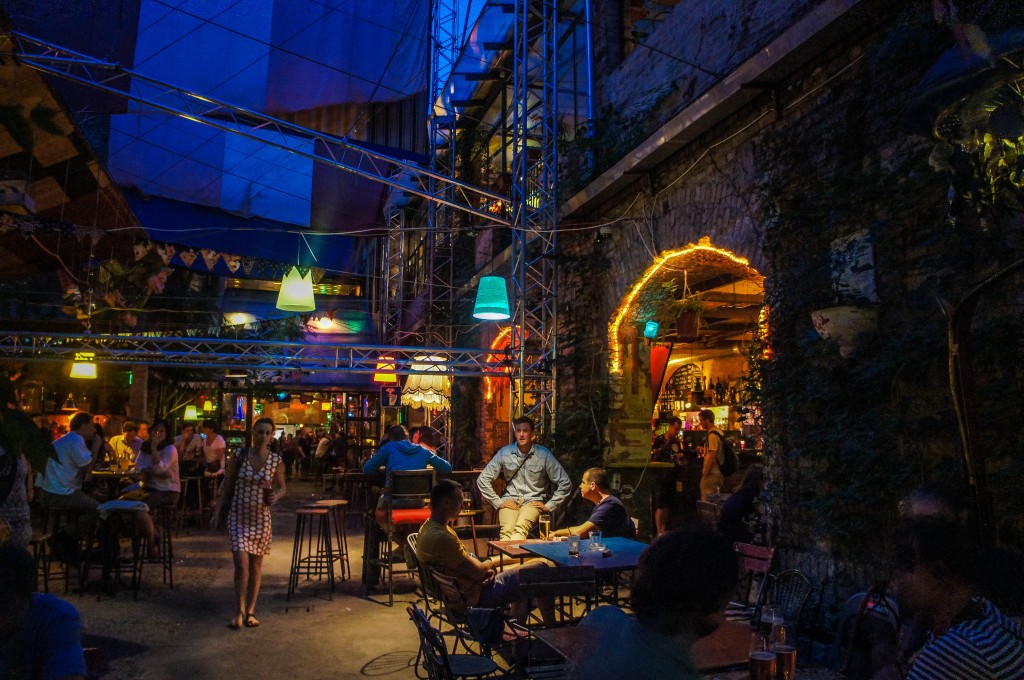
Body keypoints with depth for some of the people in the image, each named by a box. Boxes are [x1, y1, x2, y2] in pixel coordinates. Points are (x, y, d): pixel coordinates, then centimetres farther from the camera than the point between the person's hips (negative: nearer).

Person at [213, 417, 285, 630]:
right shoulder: (239, 457, -4)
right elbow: (229, 486, 5)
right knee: (241, 563, -10)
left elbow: (282, 487, 8)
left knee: (256, 565, 10)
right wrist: (219, 511, 5)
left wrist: (276, 495, -14)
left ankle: (250, 611, 23)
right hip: (238, 516, -1)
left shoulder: (276, 460, -3)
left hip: (261, 518, 1)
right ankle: (239, 610, 7)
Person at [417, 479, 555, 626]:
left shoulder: (429, 527, 2)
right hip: (475, 594, -10)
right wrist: (492, 562, -2)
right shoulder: (441, 537, -30)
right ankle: (551, 630, 15)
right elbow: (476, 572, -23)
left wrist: (485, 568, -8)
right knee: (541, 568, -2)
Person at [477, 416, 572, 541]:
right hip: (510, 500, 1)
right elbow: (482, 479, 9)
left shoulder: (544, 455, 0)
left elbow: (565, 483, 3)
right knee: (507, 531, -31)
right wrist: (497, 501, 2)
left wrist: (549, 506, 0)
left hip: (533, 502, -1)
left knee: (521, 527, -35)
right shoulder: (504, 453, 3)